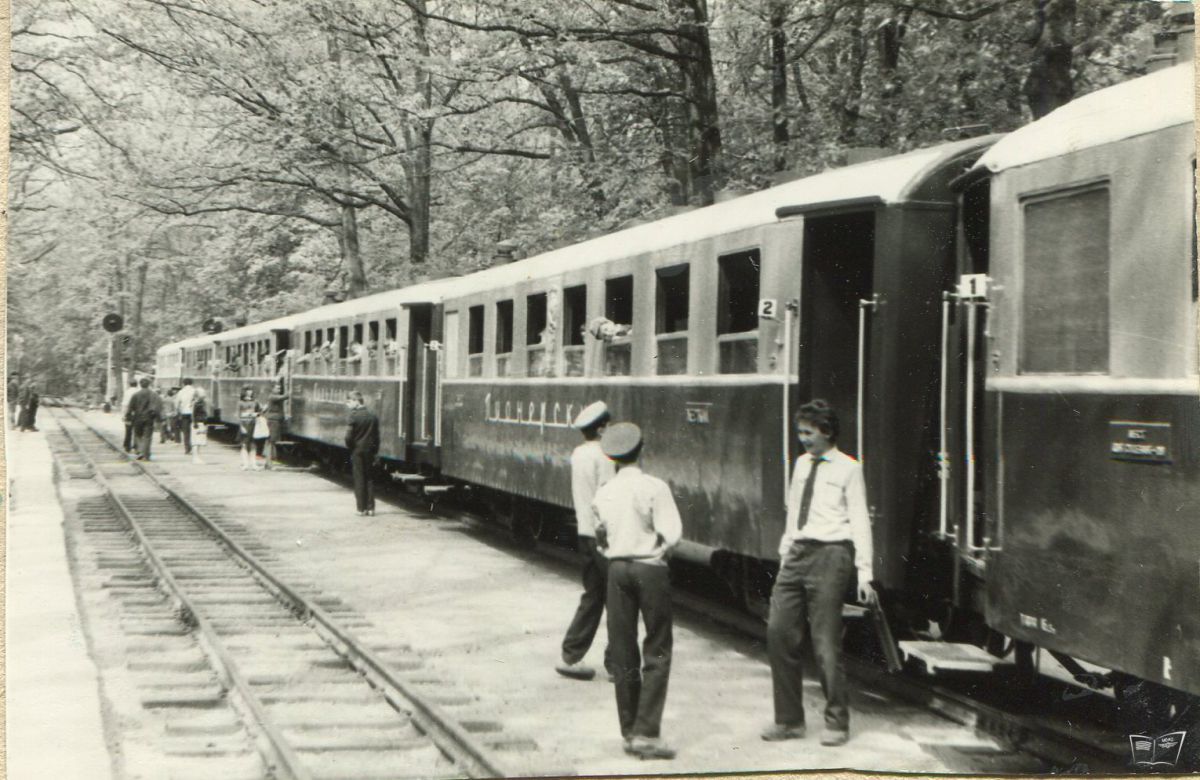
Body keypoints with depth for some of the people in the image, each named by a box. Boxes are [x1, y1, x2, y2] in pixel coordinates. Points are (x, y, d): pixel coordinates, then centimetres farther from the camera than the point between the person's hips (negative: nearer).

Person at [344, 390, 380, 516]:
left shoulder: (354, 415, -12)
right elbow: (377, 436, 6)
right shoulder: (373, 415, 4)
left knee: (359, 479, 2)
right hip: (370, 450, 4)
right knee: (369, 479, 9)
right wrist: (375, 451, 12)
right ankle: (370, 508, 8)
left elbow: (349, 436, -13)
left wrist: (349, 448, 3)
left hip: (357, 450, -4)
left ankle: (361, 508, 2)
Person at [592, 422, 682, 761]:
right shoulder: (654, 488, -11)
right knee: (657, 652, 1)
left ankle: (630, 731, 14)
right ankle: (645, 732, -7)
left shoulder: (603, 493, 3)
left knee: (623, 653, 10)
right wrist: (658, 548, 4)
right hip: (650, 569, -4)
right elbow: (672, 534, -15)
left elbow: (600, 536, 10)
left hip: (617, 569, 4)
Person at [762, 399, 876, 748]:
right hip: (797, 553, 6)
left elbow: (860, 522, -3)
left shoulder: (847, 469, -1)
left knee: (825, 641, -5)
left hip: (830, 553, -6)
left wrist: (864, 573, -8)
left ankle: (837, 723, 7)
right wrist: (785, 554, 15)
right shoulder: (801, 464, 16)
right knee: (779, 633, 0)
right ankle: (789, 719, 10)